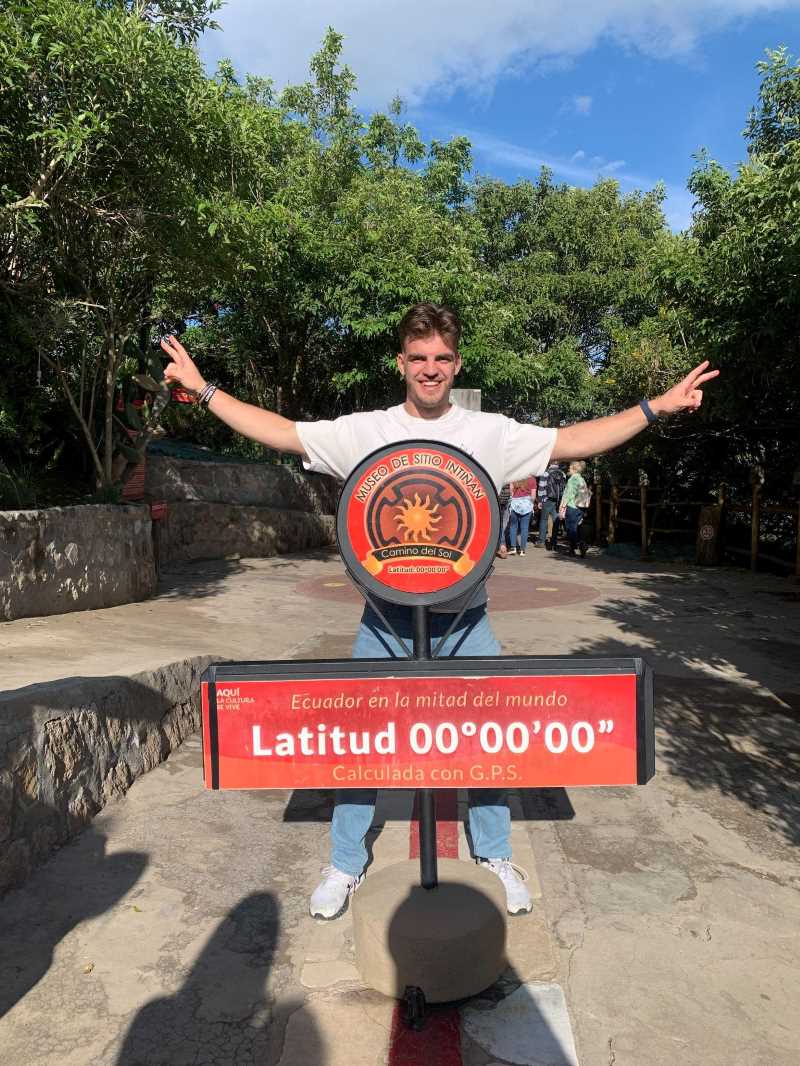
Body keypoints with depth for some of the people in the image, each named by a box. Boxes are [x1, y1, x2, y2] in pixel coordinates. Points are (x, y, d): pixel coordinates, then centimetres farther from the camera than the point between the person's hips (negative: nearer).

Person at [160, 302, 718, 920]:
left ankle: (495, 857, 36)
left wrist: (658, 407, -2)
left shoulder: (490, 433, 0)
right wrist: (203, 388, -2)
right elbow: (280, 432, 0)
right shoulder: (365, 431, -1)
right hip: (386, 617, 0)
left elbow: (573, 440, 1)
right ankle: (346, 867, 31)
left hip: (465, 617, 1)